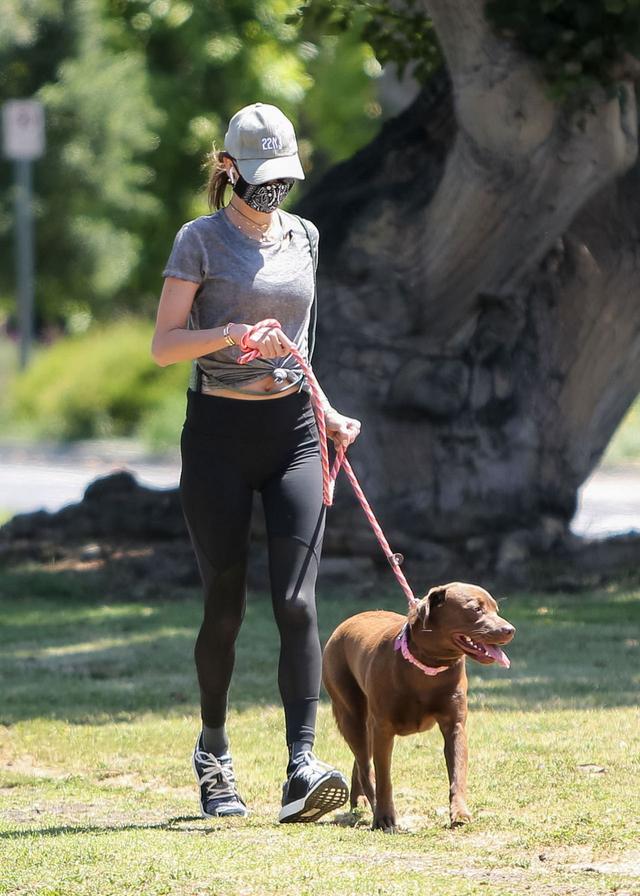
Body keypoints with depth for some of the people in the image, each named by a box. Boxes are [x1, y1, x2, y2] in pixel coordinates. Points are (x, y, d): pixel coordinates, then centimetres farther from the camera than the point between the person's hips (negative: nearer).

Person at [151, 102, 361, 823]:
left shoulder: (301, 237, 12)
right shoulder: (201, 240, -2)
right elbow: (163, 345, -9)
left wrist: (325, 412, 10)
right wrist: (236, 334, -23)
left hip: (291, 432, 3)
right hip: (218, 432, -3)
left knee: (296, 601, -11)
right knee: (225, 606, 2)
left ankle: (301, 769, -20)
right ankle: (213, 752, 24)